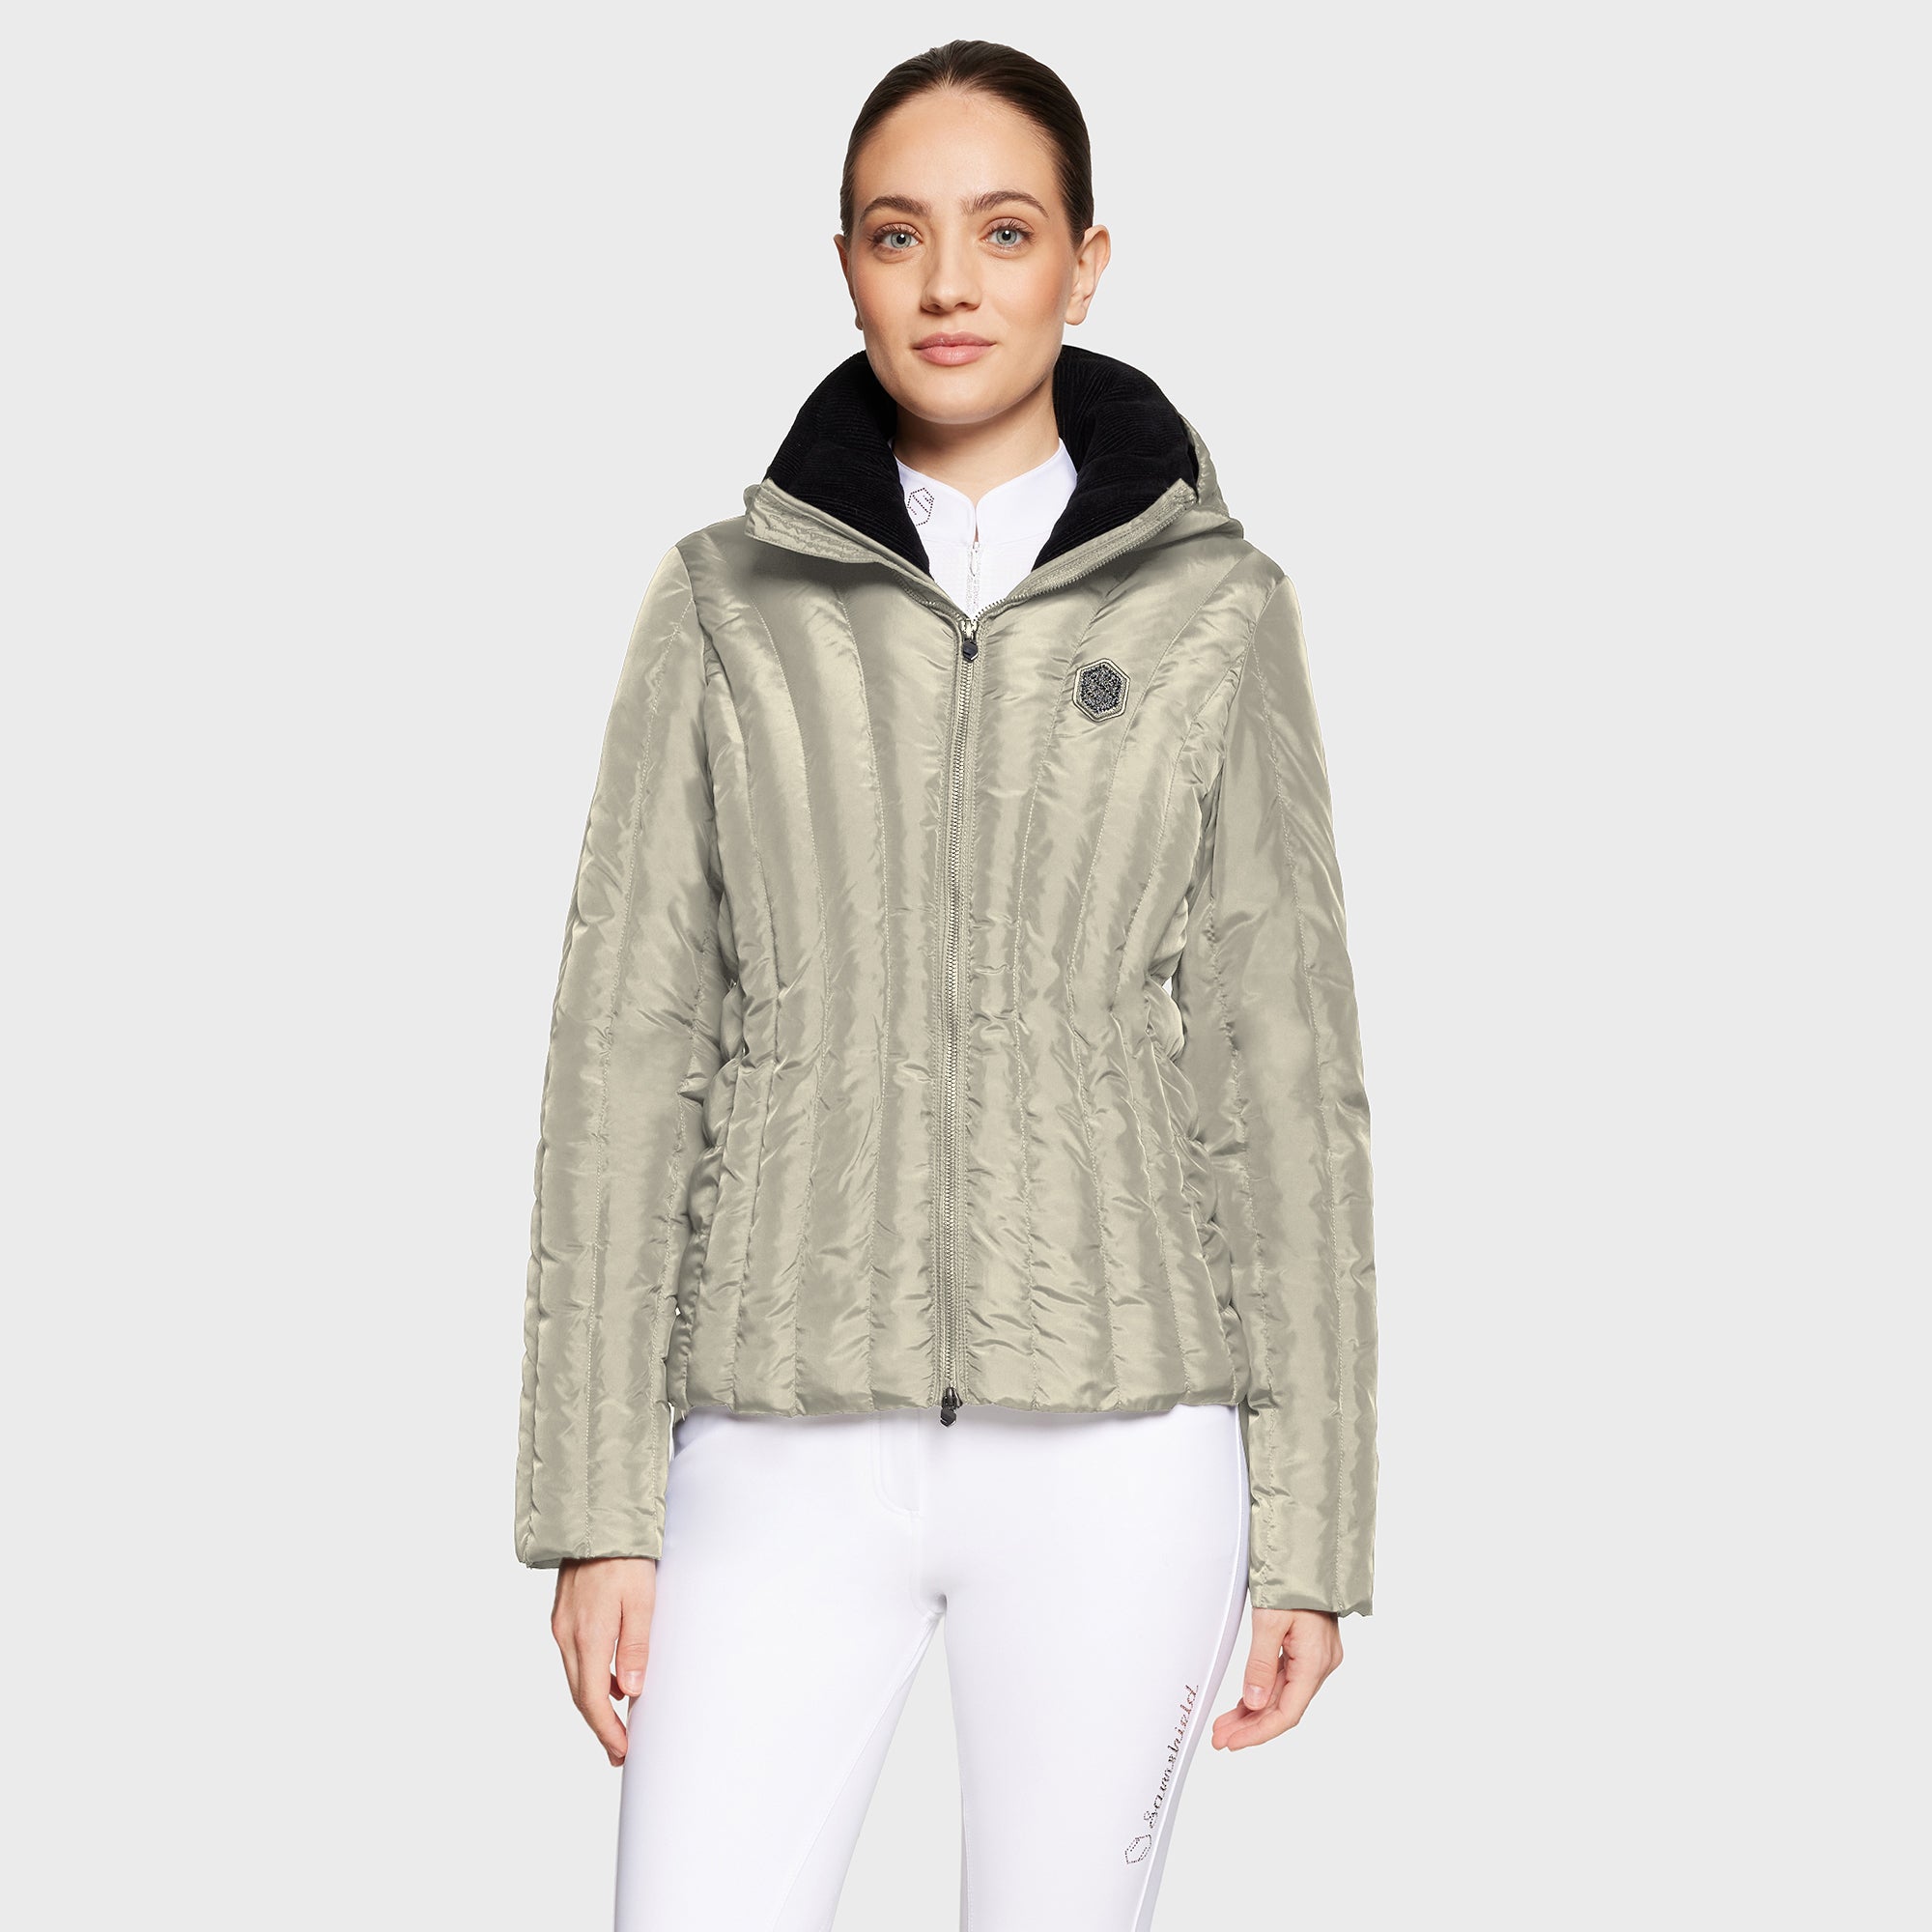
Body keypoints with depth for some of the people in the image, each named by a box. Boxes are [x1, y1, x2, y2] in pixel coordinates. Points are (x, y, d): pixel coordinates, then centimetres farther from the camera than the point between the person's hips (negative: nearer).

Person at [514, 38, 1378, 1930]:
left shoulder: (1217, 610, 3)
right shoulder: (726, 604, 4)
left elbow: (1280, 1072, 3)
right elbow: (631, 1051, 2)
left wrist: (1311, 1525, 0)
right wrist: (594, 1502, -3)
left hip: (1111, 1444, 0)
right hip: (792, 1444, 1)